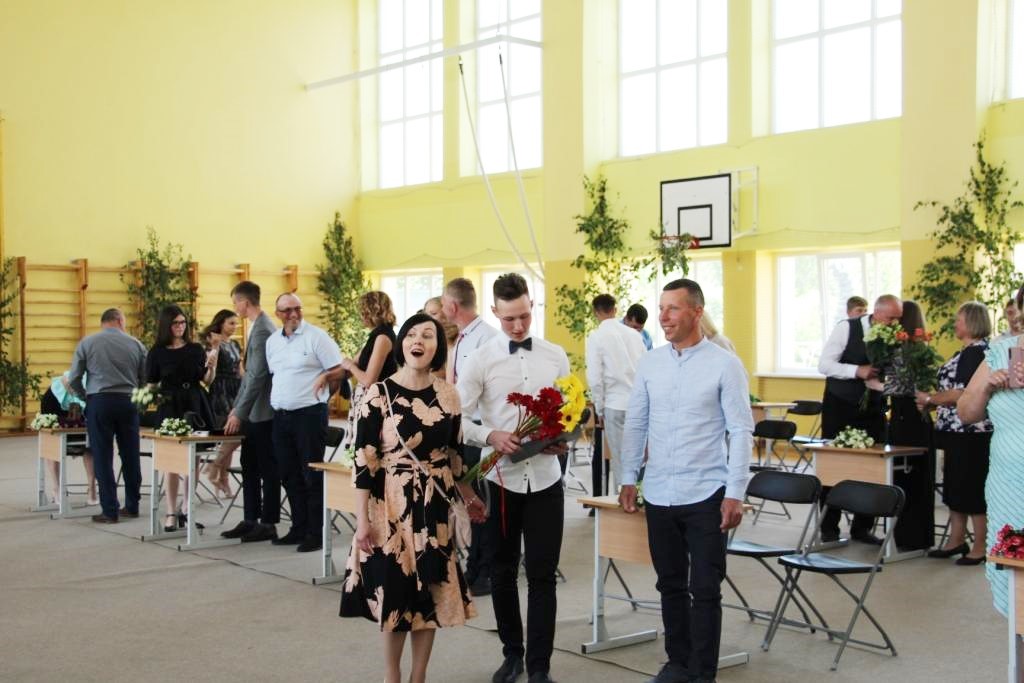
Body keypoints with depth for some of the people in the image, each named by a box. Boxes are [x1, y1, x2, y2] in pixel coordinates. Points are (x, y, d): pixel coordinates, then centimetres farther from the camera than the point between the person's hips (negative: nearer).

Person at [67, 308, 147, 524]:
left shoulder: (87, 343, 2)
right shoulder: (136, 344, 5)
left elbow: (73, 380, 1)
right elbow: (146, 379, 5)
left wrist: (85, 397, 17)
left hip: (99, 401, -2)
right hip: (128, 402, 2)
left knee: (103, 457, 2)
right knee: (130, 456, 11)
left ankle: (110, 511, 2)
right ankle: (132, 506, 19)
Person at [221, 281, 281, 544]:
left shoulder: (263, 330, -18)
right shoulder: (256, 326, 13)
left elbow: (258, 376, -21)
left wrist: (239, 413, -19)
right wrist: (236, 406, 16)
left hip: (262, 413, -9)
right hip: (252, 412, 9)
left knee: (267, 469, 0)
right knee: (249, 467, 12)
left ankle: (268, 524, 7)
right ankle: (250, 520, 19)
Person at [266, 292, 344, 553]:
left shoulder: (316, 336, -6)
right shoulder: (272, 341, 13)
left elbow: (338, 370, -7)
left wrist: (321, 379, -19)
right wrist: (276, 397, 10)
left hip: (309, 413, -7)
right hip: (281, 415, 7)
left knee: (312, 475, -2)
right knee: (289, 475, 12)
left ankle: (316, 533, 4)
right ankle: (299, 528, 23)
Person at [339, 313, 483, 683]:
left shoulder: (447, 395, 3)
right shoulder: (378, 394, -9)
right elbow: (364, 459, -10)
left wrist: (469, 497, 18)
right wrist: (362, 519, -12)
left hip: (435, 507, 4)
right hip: (391, 507, -4)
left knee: (431, 592, 8)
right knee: (394, 590, 4)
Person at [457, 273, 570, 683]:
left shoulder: (555, 357, 3)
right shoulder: (480, 360, -4)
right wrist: (490, 436, -21)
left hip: (545, 478, 1)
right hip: (501, 477, -1)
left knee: (542, 574, 3)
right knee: (502, 572, 13)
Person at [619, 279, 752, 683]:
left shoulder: (724, 365, -7)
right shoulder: (649, 364, 5)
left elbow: (741, 430, -8)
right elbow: (635, 424, 11)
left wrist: (735, 493, -12)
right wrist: (628, 479, 8)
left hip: (705, 496, -4)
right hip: (659, 495, 4)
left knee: (705, 590, 2)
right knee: (670, 585, 14)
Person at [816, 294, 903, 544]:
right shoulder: (847, 328, -11)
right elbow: (824, 364, -14)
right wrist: (858, 371, -25)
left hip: (871, 408, 3)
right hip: (839, 406, -3)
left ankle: (862, 527, 15)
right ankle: (829, 528, 13)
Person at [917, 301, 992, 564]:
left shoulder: (977, 352, -15)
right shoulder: (966, 352, 15)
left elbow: (963, 394, -20)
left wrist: (930, 399, -11)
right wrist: (931, 403, 10)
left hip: (970, 432, -10)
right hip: (956, 431, 10)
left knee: (971, 487, -3)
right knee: (955, 486, 14)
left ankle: (981, 546, 6)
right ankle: (957, 540, 22)